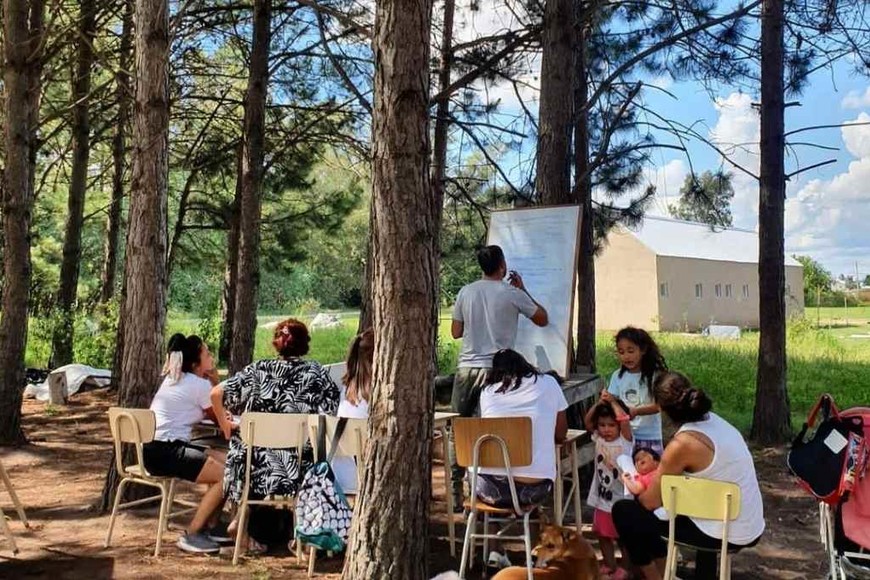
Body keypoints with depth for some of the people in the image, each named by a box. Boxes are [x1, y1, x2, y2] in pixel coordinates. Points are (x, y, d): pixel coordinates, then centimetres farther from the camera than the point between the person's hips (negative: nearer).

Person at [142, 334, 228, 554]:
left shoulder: (175, 379, 18)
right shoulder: (199, 384, -11)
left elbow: (206, 412, 22)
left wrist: (213, 381, 11)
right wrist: (215, 381, 4)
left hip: (158, 449, 10)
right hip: (164, 452, -10)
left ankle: (209, 526, 17)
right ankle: (192, 535, -7)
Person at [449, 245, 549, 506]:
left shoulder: (466, 292, 3)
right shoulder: (512, 294, -4)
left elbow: (456, 332, 10)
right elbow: (543, 319, 9)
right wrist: (523, 290, 16)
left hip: (467, 368, 3)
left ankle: (455, 493, 12)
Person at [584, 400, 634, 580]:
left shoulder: (625, 439, -14)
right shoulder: (598, 439, 1)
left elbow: (625, 420, -30)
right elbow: (587, 421, -1)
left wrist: (613, 402, -18)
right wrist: (599, 403, -9)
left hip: (620, 499, -6)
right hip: (601, 498, 6)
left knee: (623, 537, 7)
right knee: (603, 535, 17)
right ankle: (609, 566, 34)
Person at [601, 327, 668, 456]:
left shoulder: (654, 375, -10)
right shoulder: (617, 376, 3)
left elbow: (659, 405, -14)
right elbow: (613, 400, 4)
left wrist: (636, 411, -30)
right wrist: (607, 400, -20)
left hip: (649, 437, -3)